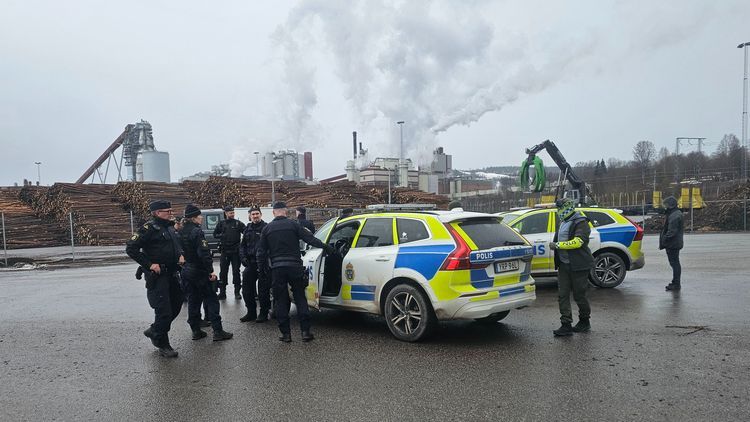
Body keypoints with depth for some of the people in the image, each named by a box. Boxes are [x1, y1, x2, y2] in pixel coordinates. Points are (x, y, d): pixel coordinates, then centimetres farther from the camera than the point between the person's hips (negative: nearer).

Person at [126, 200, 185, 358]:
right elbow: (131, 248, -16)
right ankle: (163, 346, 12)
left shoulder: (170, 227, 12)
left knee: (176, 306, 16)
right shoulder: (149, 228, -13)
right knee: (164, 310, -5)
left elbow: (177, 244, 28)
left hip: (171, 274, 9)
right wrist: (149, 264, -19)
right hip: (157, 276, -8)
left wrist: (180, 255, 7)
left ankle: (153, 331, 36)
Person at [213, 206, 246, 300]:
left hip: (235, 251, -1)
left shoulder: (238, 223, 2)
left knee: (236, 271, 2)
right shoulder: (221, 223, 7)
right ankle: (222, 292, 12)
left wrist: (242, 239, -17)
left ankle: (237, 292, 10)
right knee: (223, 271, 3)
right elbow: (215, 234, 11)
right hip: (225, 250, 1)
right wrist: (222, 236, -5)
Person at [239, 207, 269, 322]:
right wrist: (243, 257, 5)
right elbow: (242, 245, 20)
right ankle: (251, 312, 22)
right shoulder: (248, 229, 14)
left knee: (263, 290, -3)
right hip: (250, 264, 7)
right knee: (247, 289, 9)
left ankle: (263, 313, 10)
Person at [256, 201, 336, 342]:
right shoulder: (293, 224, 0)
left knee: (281, 300, 9)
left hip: (277, 268, 1)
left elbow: (260, 251, 8)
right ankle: (305, 331, 4)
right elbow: (309, 238, -3)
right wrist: (325, 246, 6)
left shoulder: (267, 228, 6)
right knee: (300, 298, 7)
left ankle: (285, 333, 10)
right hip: (294, 266, -1)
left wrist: (262, 267, 19)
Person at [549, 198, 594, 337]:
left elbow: (577, 241, -24)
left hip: (578, 266, -8)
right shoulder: (564, 223, 18)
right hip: (564, 265, 8)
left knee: (579, 295, 3)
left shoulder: (581, 222, -11)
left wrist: (558, 245, -22)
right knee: (562, 295, 1)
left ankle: (585, 321, 24)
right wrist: (555, 245, 12)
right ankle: (566, 325, 3)